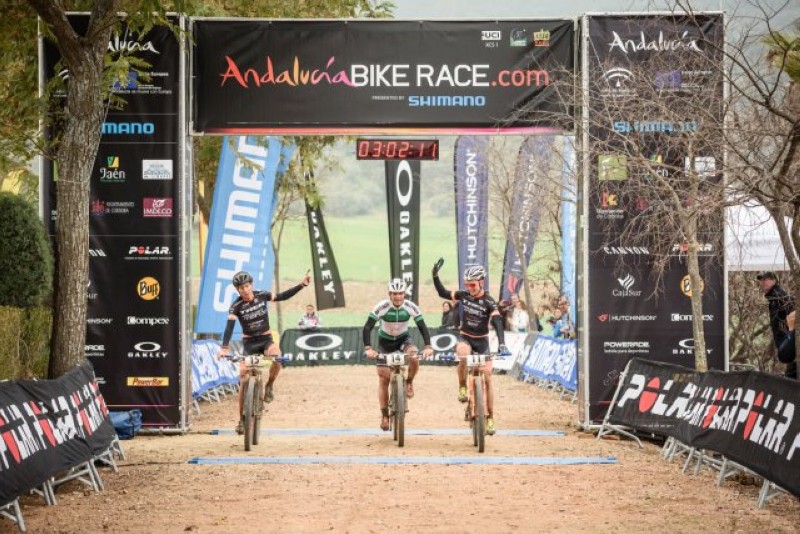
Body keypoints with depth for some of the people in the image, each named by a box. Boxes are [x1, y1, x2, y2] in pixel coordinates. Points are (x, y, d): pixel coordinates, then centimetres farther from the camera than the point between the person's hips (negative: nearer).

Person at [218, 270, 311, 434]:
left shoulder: (262, 296, -6)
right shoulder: (236, 306, -13)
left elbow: (283, 296, 4)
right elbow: (229, 327, -22)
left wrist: (301, 285, -4)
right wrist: (224, 348, -36)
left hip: (266, 340, 0)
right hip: (249, 343, 0)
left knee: (276, 358, -35)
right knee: (244, 381, -10)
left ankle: (269, 386, -7)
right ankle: (242, 419, 0)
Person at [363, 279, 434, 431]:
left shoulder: (411, 307, -23)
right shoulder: (382, 307, -27)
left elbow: (422, 327, -20)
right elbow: (367, 327, -29)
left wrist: (428, 347, -35)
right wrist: (368, 348, -42)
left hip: (403, 338, 1)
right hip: (385, 341, -1)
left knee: (414, 357, -32)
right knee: (384, 377, -4)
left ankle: (409, 382, -1)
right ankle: (384, 415, 9)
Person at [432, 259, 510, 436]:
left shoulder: (489, 302, -17)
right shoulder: (464, 295, -6)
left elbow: (498, 323, -29)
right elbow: (443, 293, 7)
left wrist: (502, 344, -44)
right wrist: (435, 275, -6)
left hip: (482, 341, -1)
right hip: (464, 337, 1)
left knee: (487, 378, -8)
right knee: (463, 357, -36)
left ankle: (490, 418, -3)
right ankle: (462, 388, -12)